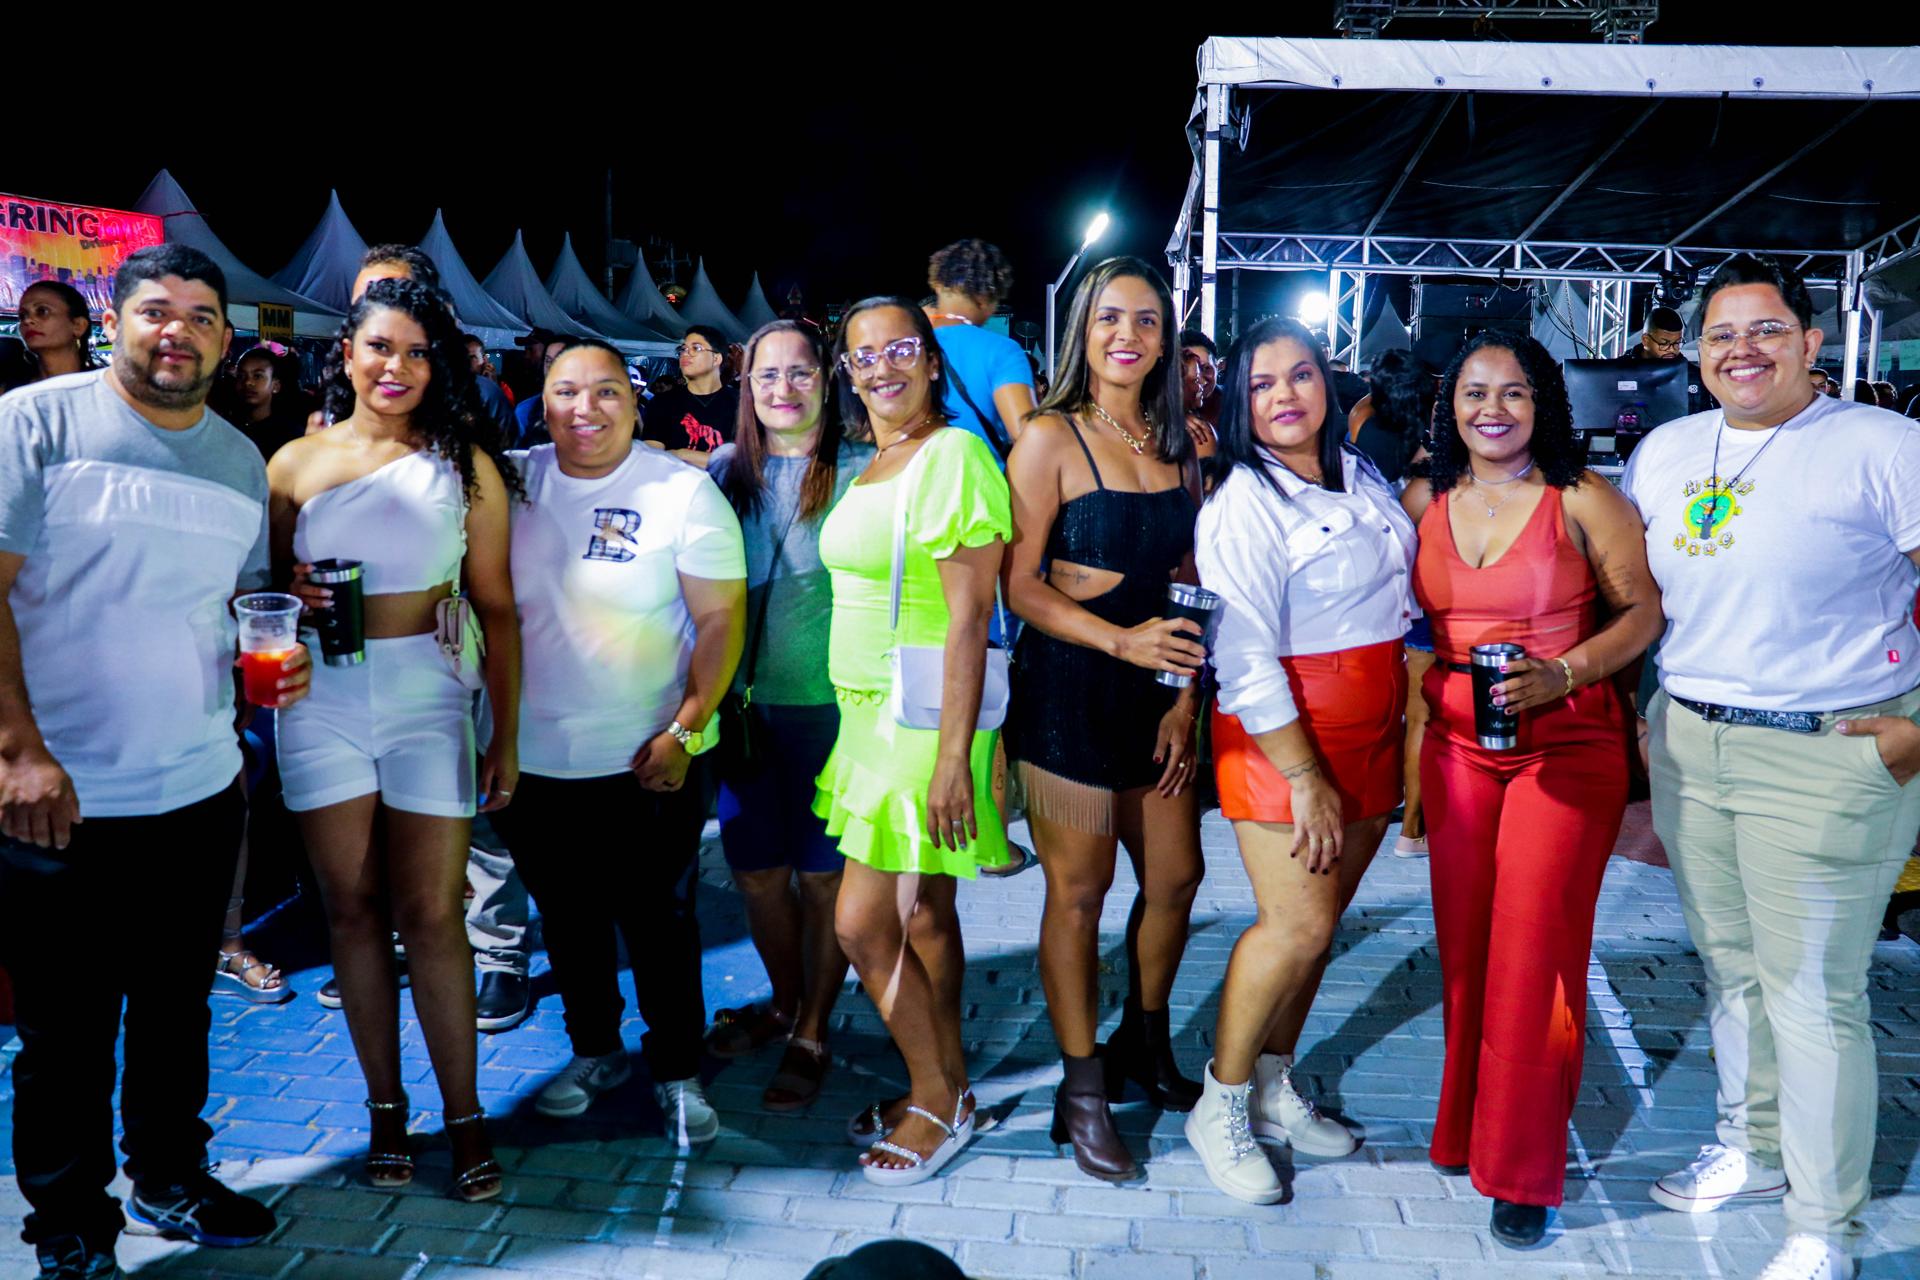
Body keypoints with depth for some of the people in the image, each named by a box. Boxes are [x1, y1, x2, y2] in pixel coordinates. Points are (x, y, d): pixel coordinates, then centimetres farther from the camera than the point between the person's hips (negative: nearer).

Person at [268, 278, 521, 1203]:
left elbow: (495, 606, 2)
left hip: (428, 696, -2)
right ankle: (385, 1106, 23)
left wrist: (506, 736, 0)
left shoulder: (465, 464, 2)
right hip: (322, 700, 2)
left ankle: (463, 1114, 13)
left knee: (431, 915, -1)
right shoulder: (295, 463, 6)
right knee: (352, 907, 9)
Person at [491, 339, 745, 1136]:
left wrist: (683, 733, -16)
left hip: (647, 761, -3)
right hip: (533, 758, 4)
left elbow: (721, 622, -9)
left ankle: (677, 1070, 27)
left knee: (659, 922, 9)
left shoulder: (683, 491, -8)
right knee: (567, 918, 19)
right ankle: (595, 1050, 39)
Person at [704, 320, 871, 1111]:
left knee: (823, 875, 5)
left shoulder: (862, 471, -4)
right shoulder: (724, 470, 8)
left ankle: (811, 1033, 23)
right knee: (756, 871, 13)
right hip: (745, 700, 4)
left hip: (830, 702, -4)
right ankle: (784, 1001, 37)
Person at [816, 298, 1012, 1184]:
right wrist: (856, 714, 14)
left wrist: (953, 753, -22)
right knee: (922, 914, 15)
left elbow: (969, 615, -19)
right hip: (869, 710, 8)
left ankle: (937, 1101, 15)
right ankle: (945, 1088, 29)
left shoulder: (953, 454, -14)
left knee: (860, 922, -4)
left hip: (926, 716, -8)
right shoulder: (869, 466, 13)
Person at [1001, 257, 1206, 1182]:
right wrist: (1123, 640, -23)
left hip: (1156, 690, 6)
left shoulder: (1178, 445, 10)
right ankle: (1082, 1089, 19)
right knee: (1078, 888, 3)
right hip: (1067, 687, -5)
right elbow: (1020, 586, -11)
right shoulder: (1052, 438, -6)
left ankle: (1144, 1045, 35)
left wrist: (1184, 699, 1)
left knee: (1175, 876, 11)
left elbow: (1188, 586, 10)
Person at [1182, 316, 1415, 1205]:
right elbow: (1243, 659, -18)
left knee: (1319, 919, 10)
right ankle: (1219, 1108, 11)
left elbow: (1403, 594, 20)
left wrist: (1402, 735, 11)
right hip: (1280, 732, -7)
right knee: (1297, 924, -7)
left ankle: (1273, 1087, 27)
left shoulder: (1361, 477, 10)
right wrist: (1304, 778, -18)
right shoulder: (1243, 504, -13)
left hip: (1370, 726, 7)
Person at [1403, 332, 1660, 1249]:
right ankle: (1463, 1126, 27)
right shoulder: (1423, 500, 6)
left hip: (1567, 746, -3)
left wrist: (1563, 673, -17)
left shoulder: (1583, 499, -5)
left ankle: (1524, 1170, 12)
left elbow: (1644, 611, -3)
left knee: (1533, 948, -4)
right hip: (1456, 744, 4)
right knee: (1463, 940, 9)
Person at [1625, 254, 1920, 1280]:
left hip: (1824, 757, -6)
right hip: (1688, 743, 6)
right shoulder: (1664, 450, 10)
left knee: (1811, 995, 1)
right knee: (1728, 966, 18)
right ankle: (1751, 1149, 37)